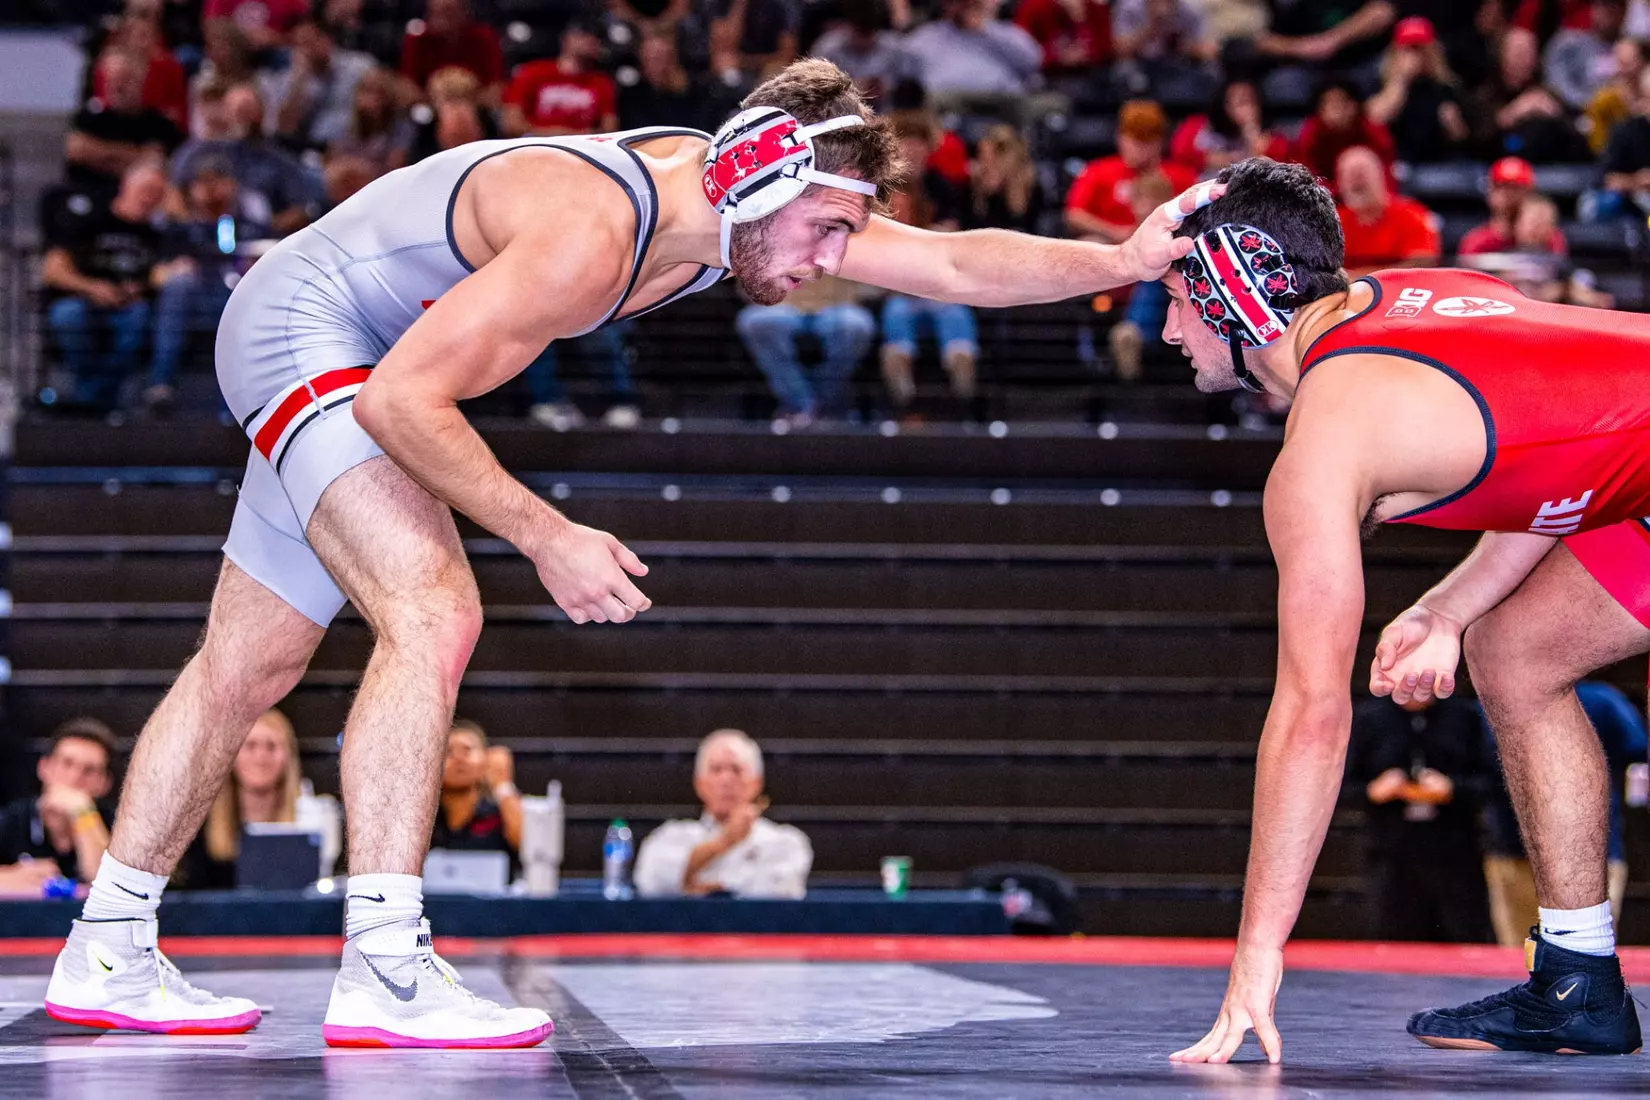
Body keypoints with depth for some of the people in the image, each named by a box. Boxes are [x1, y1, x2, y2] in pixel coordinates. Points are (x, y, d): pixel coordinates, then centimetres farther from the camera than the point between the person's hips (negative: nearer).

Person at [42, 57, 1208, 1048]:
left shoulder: (738, 201, -9)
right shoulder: (589, 232, -34)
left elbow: (953, 262, -5)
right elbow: (403, 396, -31)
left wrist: (1121, 261, -16)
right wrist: (548, 538, -29)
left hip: (354, 364, 10)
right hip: (303, 325, -10)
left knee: (251, 664, 13)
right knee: (435, 614, -24)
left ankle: (107, 953, 22)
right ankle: (384, 972, -27)